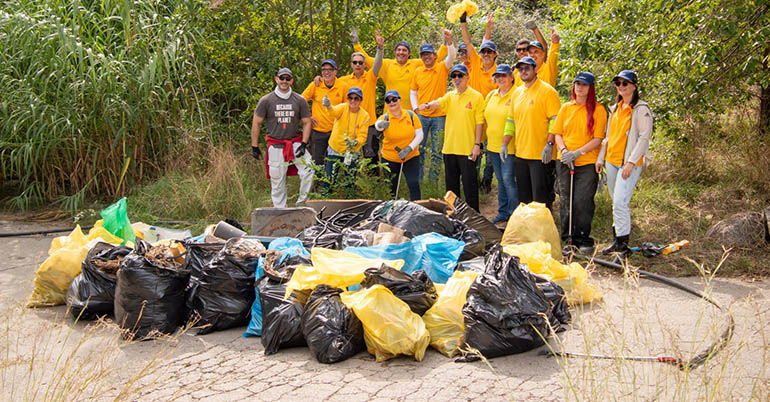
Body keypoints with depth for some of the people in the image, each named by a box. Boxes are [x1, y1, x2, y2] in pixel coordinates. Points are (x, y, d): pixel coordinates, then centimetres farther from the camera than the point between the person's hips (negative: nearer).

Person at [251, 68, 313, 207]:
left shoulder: (300, 100, 4)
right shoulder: (266, 100, 0)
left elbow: (306, 122, 8)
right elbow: (256, 123, 3)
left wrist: (304, 144, -3)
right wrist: (254, 146, 1)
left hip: (295, 142, 1)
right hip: (275, 146, -1)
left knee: (309, 171, -16)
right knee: (277, 180, 2)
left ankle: (302, 202, -1)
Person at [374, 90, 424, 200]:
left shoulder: (411, 115, -5)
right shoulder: (385, 118, -8)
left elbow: (419, 135, -3)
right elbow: (377, 125, -32)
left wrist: (409, 148, -19)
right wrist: (381, 124, -58)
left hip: (411, 157, 0)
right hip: (390, 159, 1)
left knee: (414, 184, -13)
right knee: (391, 188, 6)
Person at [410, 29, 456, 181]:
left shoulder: (442, 68, 0)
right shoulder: (418, 71, 7)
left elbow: (451, 57, -19)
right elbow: (413, 91, 15)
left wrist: (449, 41, -35)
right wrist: (415, 108, 2)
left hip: (439, 115, -2)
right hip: (421, 116, 2)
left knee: (437, 150, 4)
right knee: (419, 148, 5)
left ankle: (433, 179, 13)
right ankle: (418, 179, 15)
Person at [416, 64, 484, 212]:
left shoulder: (476, 96, -2)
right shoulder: (450, 96, 12)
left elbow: (479, 122, -5)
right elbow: (439, 102, -8)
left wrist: (477, 144, -10)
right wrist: (427, 105, -31)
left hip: (467, 149, -5)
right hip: (449, 148, 5)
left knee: (469, 183, -2)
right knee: (451, 183, 12)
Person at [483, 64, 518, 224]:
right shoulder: (491, 95, 13)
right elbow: (485, 118, 20)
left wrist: (506, 144, -17)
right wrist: (486, 144, 17)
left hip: (510, 146, -7)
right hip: (493, 145, 7)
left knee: (508, 178, -8)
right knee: (500, 179, 14)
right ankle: (503, 212, 23)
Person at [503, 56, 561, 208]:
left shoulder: (547, 91, -7)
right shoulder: (517, 92, 15)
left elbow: (555, 120, -12)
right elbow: (511, 120, 20)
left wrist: (549, 144, -20)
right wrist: (504, 144, 15)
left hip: (541, 155, -7)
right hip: (520, 154, 7)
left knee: (540, 197, -5)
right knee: (523, 196, 12)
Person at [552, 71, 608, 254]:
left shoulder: (598, 109, -1)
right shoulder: (566, 108, 11)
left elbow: (598, 138, -7)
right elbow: (557, 133, 10)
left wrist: (577, 153, -16)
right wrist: (564, 150, -9)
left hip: (588, 163, -4)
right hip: (565, 162, 4)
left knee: (582, 202, -7)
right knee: (566, 201, 6)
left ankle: (584, 240, 6)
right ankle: (568, 239, 16)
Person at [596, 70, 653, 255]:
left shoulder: (641, 109, -7)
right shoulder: (615, 109, 16)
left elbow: (644, 137, -13)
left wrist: (631, 162, -19)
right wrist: (601, 158, 16)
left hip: (629, 163, -8)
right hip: (611, 161, 8)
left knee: (620, 202, -14)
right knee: (616, 203, 12)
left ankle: (622, 244, -8)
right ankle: (618, 240, 20)